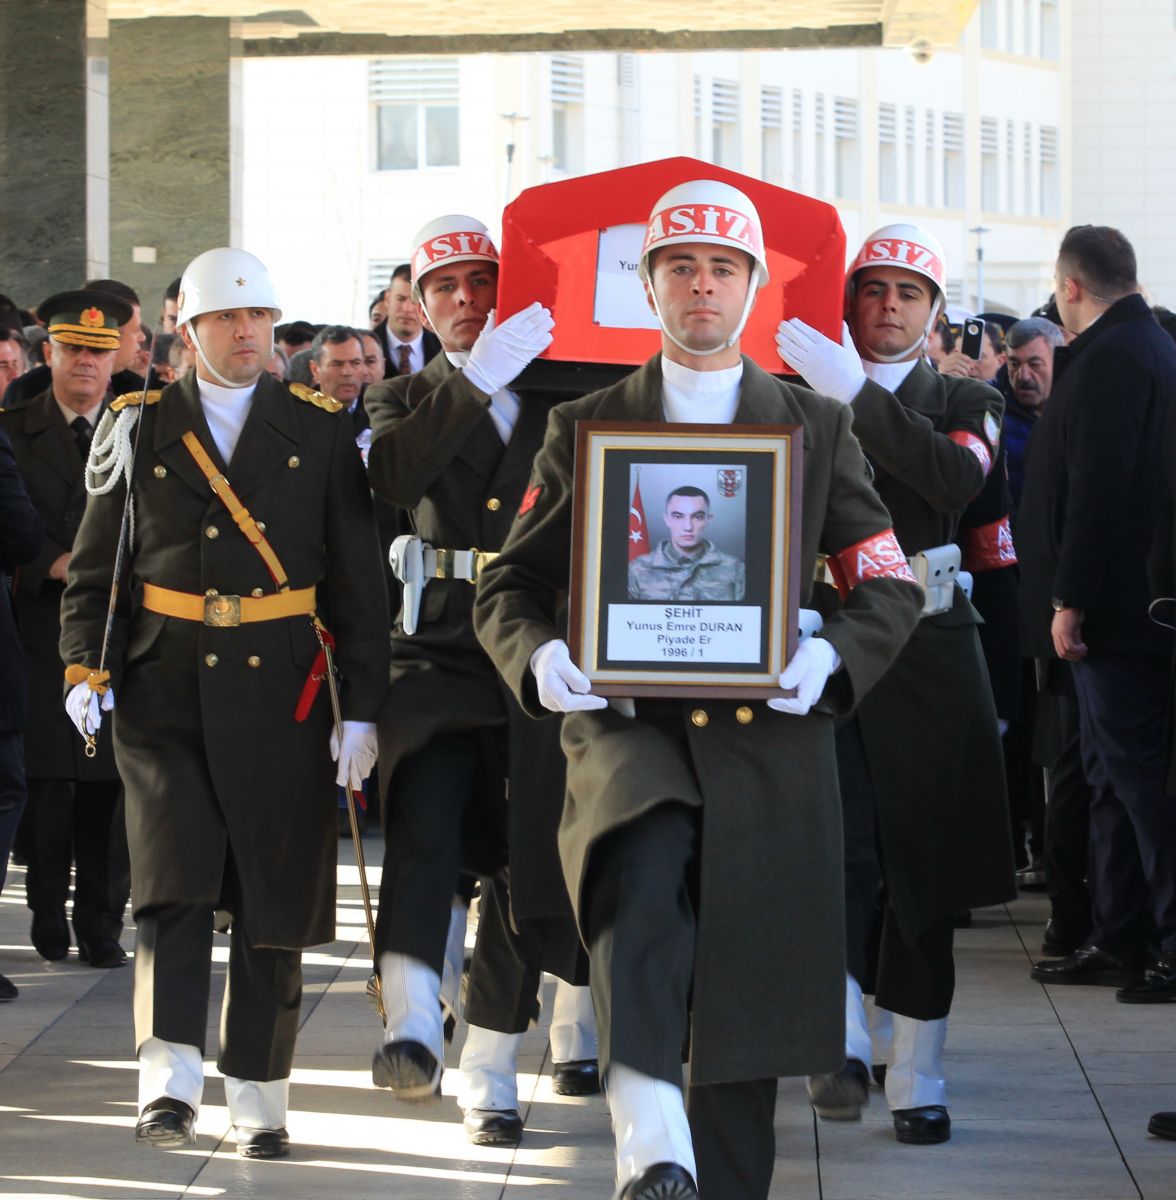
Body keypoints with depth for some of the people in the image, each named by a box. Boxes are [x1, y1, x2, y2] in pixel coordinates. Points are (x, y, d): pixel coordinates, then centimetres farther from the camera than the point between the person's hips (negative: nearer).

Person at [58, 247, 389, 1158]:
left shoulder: (321, 431, 6)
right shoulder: (141, 428, 7)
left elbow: (358, 580, 5)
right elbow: (96, 566, 9)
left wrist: (361, 706, -1)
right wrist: (85, 669, -6)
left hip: (280, 695, 1)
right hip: (167, 689, 0)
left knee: (273, 895, 4)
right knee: (175, 879, -11)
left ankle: (259, 1097, 13)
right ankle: (169, 1082, -12)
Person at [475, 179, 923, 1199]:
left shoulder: (817, 428, 13)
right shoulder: (584, 427, 12)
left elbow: (892, 588, 11)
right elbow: (509, 585, 12)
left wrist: (833, 656, -11)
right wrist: (541, 657, -10)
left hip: (767, 734, 2)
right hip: (625, 720, -2)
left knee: (746, 998, 3)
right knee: (645, 855, -34)